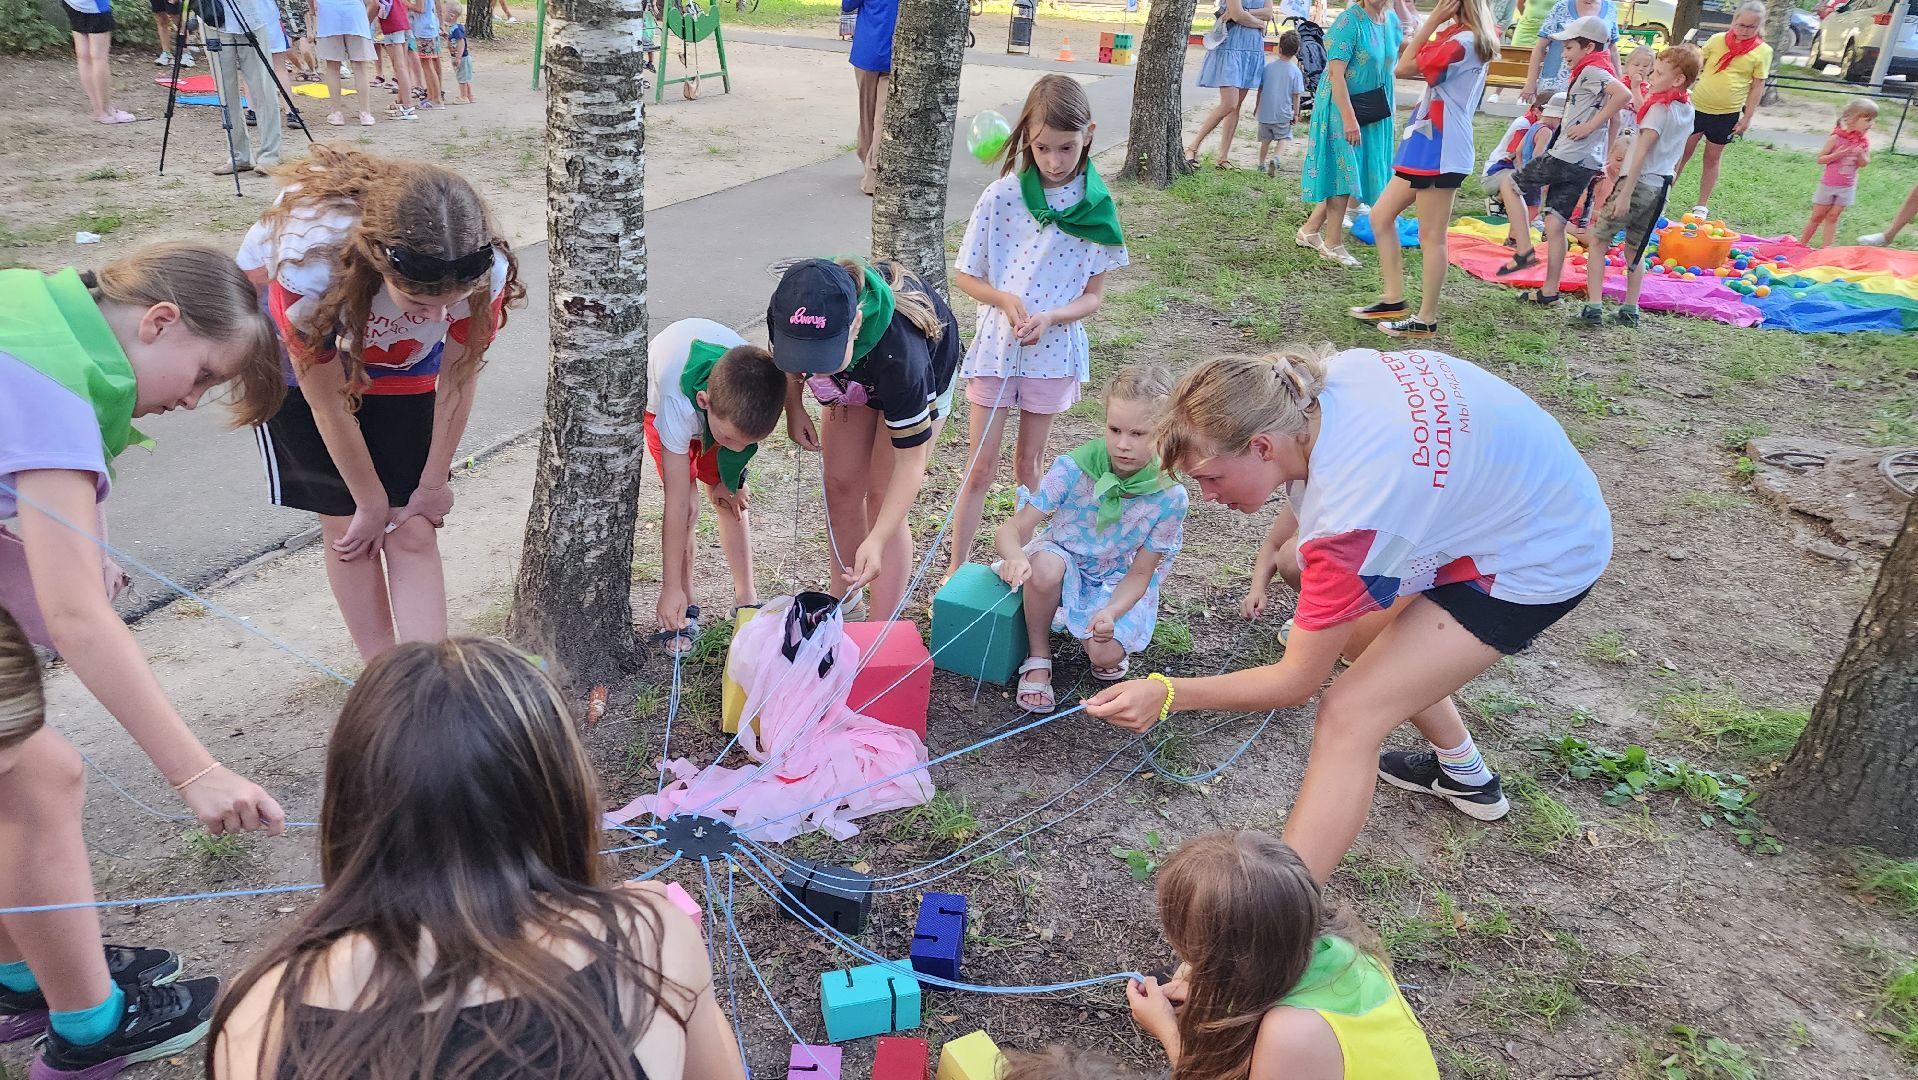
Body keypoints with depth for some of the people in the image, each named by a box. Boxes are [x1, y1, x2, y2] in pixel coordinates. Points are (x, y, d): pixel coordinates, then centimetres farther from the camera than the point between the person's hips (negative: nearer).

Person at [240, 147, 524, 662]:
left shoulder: (486, 271, -36)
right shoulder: (311, 266, -42)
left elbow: (457, 380, -17)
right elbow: (327, 401, -25)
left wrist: (433, 485, -5)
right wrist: (371, 503, -12)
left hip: (402, 360, 2)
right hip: (303, 352, -1)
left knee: (413, 533, -5)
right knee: (347, 524, -1)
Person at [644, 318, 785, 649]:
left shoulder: (755, 384, -39)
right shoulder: (678, 405, -46)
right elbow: (677, 504, -41)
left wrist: (729, 479, -6)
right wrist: (672, 587, -36)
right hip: (658, 400, -3)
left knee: (730, 499, 0)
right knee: (688, 509, -14)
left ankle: (746, 599, 14)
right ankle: (684, 609, 0)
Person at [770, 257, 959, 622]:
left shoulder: (899, 351, -48)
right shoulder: (787, 312, -36)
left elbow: (910, 461, -39)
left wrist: (877, 541, -45)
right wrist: (794, 409, -8)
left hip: (926, 371, -5)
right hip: (856, 378, 5)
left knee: (881, 498, -10)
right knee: (841, 486, 3)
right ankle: (846, 602, 23)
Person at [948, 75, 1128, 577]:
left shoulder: (1095, 206, -7)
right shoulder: (1001, 196, -11)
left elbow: (1093, 294, -3)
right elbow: (964, 276, -2)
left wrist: (1049, 318, -21)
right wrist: (1005, 299, -21)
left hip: (1054, 350, 1)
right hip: (996, 344, -1)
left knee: (1028, 465, 16)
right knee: (980, 469, 4)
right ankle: (956, 570, 15)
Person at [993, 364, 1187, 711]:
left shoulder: (1169, 496, -20)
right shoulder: (1072, 468, -22)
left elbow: (1139, 574, -13)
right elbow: (1015, 527, -22)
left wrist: (1111, 612, -33)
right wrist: (1015, 556, -47)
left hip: (1117, 583, 0)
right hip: (1064, 559, 0)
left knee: (1105, 654, -25)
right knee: (1044, 567, -36)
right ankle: (1038, 657, -10)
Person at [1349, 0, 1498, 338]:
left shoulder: (1463, 41, -17)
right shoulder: (1454, 35, 14)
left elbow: (1404, 68, -16)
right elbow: (1407, 66, 10)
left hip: (1439, 152, -10)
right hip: (1425, 148, 10)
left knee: (1431, 236, -3)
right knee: (1381, 216, 13)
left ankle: (1426, 320, 6)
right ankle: (1394, 300, 18)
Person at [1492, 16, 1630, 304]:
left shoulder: (1591, 70, -9)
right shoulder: (1598, 72, 20)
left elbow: (1624, 95, -28)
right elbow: (1613, 119, 24)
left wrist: (1589, 127, -22)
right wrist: (1602, 162, 21)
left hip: (1567, 157, -9)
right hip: (1586, 163, 9)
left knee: (1508, 183, 4)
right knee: (1555, 224, 10)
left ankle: (1525, 250, -4)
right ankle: (1549, 291, 10)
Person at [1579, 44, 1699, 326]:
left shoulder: (1659, 108, -14)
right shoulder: (1687, 110, 10)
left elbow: (1642, 152, -19)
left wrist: (1625, 194, -22)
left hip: (1638, 183, -8)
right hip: (1661, 186, 8)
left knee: (1598, 242, -1)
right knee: (1634, 250, 17)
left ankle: (1593, 306, -8)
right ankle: (1630, 310, 16)